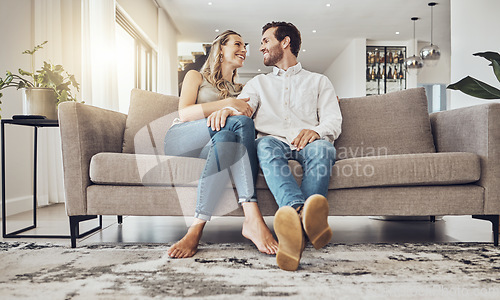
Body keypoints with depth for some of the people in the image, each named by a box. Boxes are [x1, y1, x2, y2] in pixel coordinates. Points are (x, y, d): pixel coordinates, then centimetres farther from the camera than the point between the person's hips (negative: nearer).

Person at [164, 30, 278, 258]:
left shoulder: (239, 90, 32)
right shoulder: (196, 76, 19)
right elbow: (184, 113, 1)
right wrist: (228, 104, -8)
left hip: (215, 142, 3)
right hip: (180, 139, -3)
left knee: (226, 136, -37)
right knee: (240, 123, -32)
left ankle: (197, 228, -44)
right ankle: (252, 218, -45)